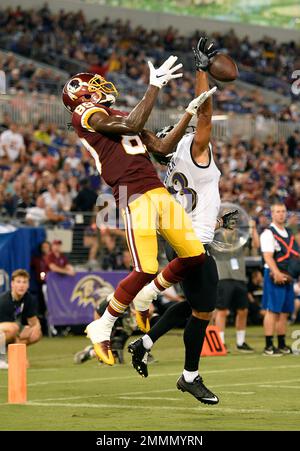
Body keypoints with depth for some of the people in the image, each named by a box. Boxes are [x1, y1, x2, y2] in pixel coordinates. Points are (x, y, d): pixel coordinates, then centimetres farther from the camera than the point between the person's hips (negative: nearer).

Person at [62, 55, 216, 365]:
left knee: (195, 256, 6)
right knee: (146, 270, -15)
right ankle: (102, 328, 6)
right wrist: (155, 86, -12)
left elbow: (162, 147, 25)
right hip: (134, 196, -8)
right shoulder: (86, 114, 0)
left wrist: (191, 111, 23)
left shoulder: (119, 116, 26)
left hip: (158, 191, 8)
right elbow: (132, 125, -16)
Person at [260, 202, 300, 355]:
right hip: (274, 276, -7)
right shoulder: (268, 233, -7)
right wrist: (277, 274, -28)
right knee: (272, 311, -8)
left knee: (285, 312, 10)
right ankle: (269, 347, -8)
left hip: (287, 276, 7)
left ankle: (282, 345, 17)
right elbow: (268, 256, -17)